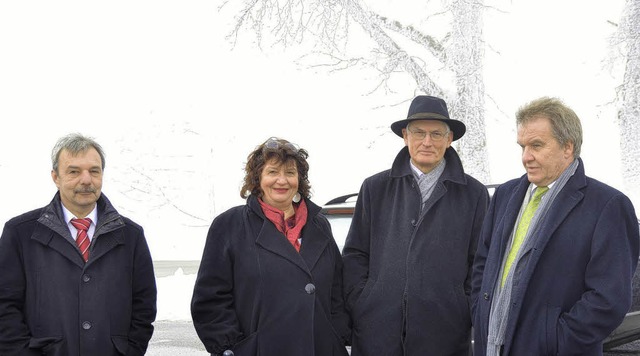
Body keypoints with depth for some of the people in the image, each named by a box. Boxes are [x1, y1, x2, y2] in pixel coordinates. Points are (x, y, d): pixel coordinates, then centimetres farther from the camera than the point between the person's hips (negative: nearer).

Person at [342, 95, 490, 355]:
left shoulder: (474, 194, 7)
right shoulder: (375, 189, 10)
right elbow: (354, 256, 9)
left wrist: (468, 315, -2)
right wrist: (360, 308, -1)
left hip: (445, 335, -1)